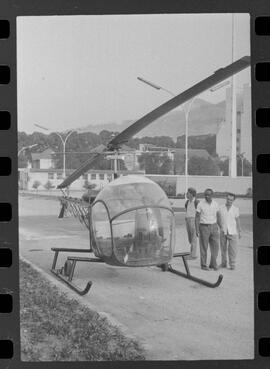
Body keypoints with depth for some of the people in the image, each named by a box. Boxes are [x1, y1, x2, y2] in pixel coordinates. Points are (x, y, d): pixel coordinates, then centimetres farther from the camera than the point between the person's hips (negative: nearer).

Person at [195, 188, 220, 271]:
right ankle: (203, 265, 12)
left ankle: (213, 264, 12)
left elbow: (216, 217, 11)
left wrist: (217, 228, 9)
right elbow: (197, 217, -6)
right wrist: (197, 230, -12)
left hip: (213, 227, 4)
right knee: (204, 247, 1)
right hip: (204, 227, -3)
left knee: (215, 246, 0)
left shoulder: (215, 204, 3)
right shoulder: (200, 204, -8)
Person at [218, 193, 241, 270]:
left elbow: (237, 221, 6)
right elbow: (219, 220, 6)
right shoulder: (221, 208, 1)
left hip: (233, 232, -1)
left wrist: (239, 232, 6)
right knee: (223, 248, 7)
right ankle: (223, 263, 19)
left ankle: (232, 265, 7)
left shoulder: (236, 209, 1)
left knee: (232, 249, -3)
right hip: (223, 232, 1)